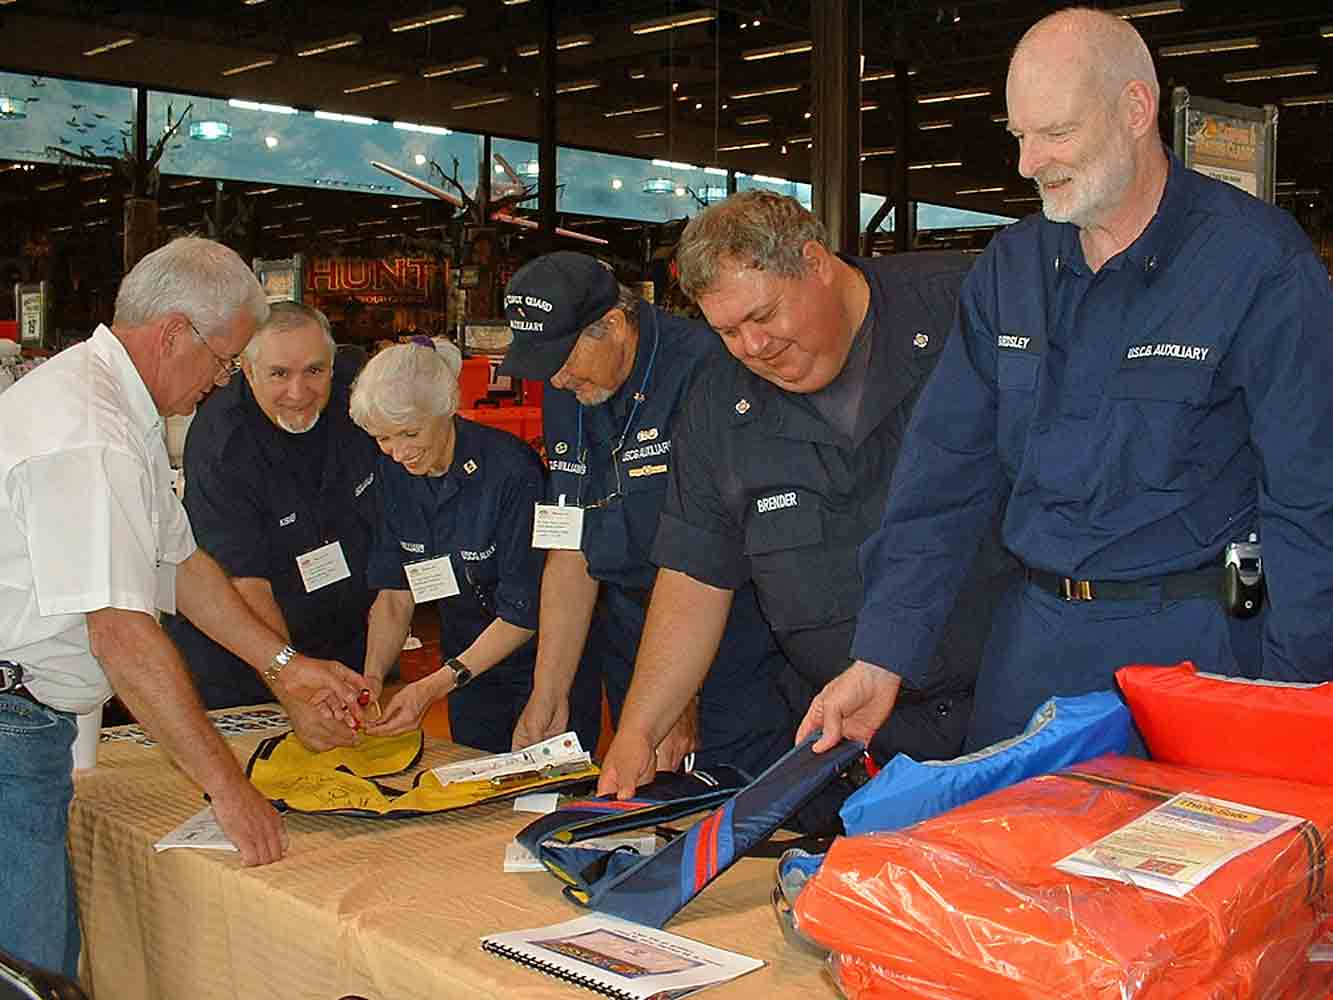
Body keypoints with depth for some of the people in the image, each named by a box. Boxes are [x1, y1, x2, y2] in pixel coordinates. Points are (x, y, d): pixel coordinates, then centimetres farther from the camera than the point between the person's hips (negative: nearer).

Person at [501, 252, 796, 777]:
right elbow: (571, 553, 5)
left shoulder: (703, 367, -19)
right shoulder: (565, 396, 4)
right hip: (631, 646, 6)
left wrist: (678, 698, -22)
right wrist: (547, 698, 0)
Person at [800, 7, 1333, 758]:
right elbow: (948, 468, 4)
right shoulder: (1011, 266, 6)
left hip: (1191, 640, -4)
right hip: (1035, 635, 5)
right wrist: (882, 660, -3)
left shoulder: (1259, 262, -10)